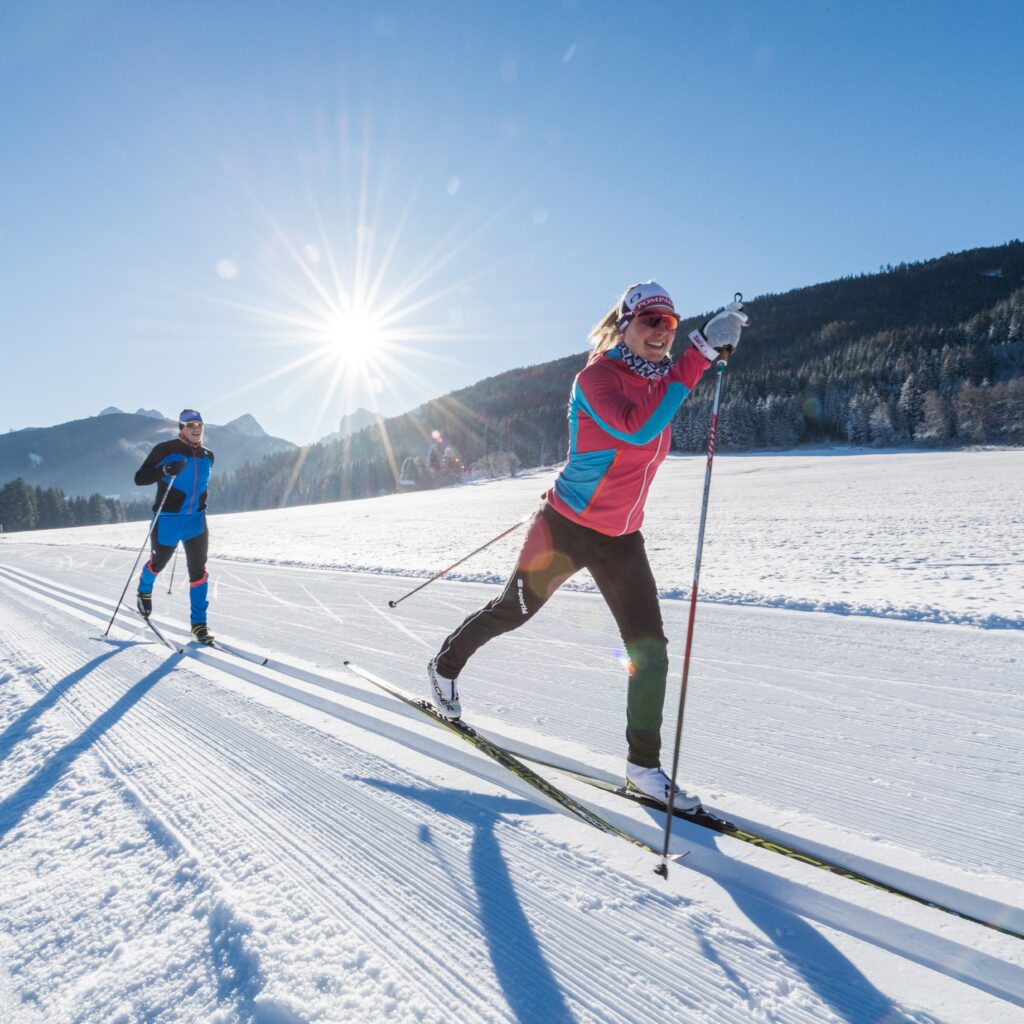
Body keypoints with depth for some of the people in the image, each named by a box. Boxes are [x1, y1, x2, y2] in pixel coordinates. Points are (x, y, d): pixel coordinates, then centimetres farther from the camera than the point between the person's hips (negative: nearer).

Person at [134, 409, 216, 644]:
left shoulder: (207, 456, 7)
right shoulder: (165, 450, -9)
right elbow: (139, 478, -12)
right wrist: (165, 471, -27)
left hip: (196, 521, 3)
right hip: (167, 520, -3)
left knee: (198, 571, -3)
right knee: (158, 563, 17)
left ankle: (199, 623, 4)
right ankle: (144, 591, 51)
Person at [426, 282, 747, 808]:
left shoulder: (658, 382, 5)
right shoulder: (596, 376, -19)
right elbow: (636, 429, -40)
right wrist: (699, 354, -38)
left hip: (622, 540, 6)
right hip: (565, 529, -6)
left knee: (650, 650, -1)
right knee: (512, 611, 16)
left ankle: (644, 765, 15)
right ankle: (446, 665, 46)